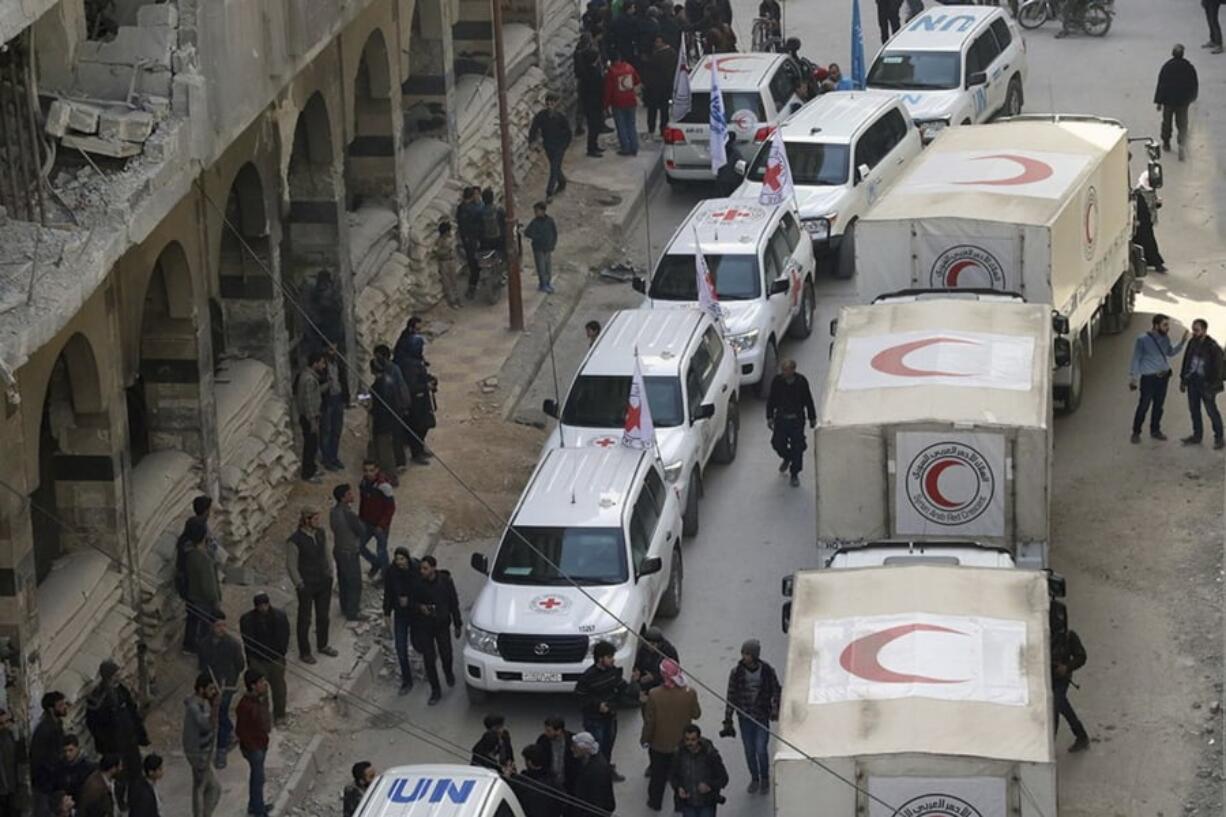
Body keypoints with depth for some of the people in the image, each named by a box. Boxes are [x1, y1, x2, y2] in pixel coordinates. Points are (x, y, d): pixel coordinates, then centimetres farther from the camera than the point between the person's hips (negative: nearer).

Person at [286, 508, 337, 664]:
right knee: (305, 620, 10)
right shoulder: (295, 541, -22)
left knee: (323, 616, 20)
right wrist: (300, 585, -13)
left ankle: (322, 645, 40)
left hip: (324, 582, 6)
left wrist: (330, 573, 8)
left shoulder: (321, 533, -3)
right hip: (307, 586, -6)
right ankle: (304, 652, 25)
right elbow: (291, 565, -15)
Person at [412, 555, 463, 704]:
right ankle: (435, 691, 15)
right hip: (423, 626, 0)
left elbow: (454, 604, -1)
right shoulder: (417, 583, -13)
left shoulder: (445, 581, -11)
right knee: (429, 659, 2)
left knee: (446, 655, 4)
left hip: (442, 624, 0)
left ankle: (448, 673, 40)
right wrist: (419, 607, -22)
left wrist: (457, 625, 2)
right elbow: (411, 602, 1)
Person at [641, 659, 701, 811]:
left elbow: (649, 721, -14)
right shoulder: (689, 693, -19)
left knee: (658, 775, 19)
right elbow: (696, 714, -4)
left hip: (660, 743, -1)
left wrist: (645, 739, 0)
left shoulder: (654, 695, -23)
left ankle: (655, 802, 32)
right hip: (682, 742, 1)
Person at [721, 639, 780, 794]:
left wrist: (775, 710, -9)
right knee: (749, 751, 8)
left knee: (761, 750, -5)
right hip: (744, 717, 1)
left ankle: (765, 779, 19)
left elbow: (776, 692, 6)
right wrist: (727, 721, -1)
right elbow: (731, 697, -1)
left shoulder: (767, 671, -8)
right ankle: (754, 779, 29)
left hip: (762, 717, -1)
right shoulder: (736, 672, -7)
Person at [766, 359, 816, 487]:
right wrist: (770, 417, 3)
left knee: (797, 446, 1)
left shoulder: (801, 381, -11)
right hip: (781, 418, 1)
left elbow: (808, 401, 1)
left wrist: (812, 418, 7)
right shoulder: (777, 381, -8)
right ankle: (787, 458, 39)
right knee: (777, 443, 3)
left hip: (797, 419, -1)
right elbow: (771, 400, 3)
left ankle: (795, 474, 17)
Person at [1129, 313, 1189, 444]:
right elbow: (1136, 359, -8)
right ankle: (1136, 433, 11)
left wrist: (1182, 342, 7)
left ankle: (1155, 430, 29)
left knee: (1159, 405, 14)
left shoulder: (1165, 338, 3)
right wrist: (1132, 378, -9)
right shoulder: (1143, 340, -13)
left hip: (1163, 376, 6)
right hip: (1149, 378, -6)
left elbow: (1170, 353, 19)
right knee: (1143, 406, -2)